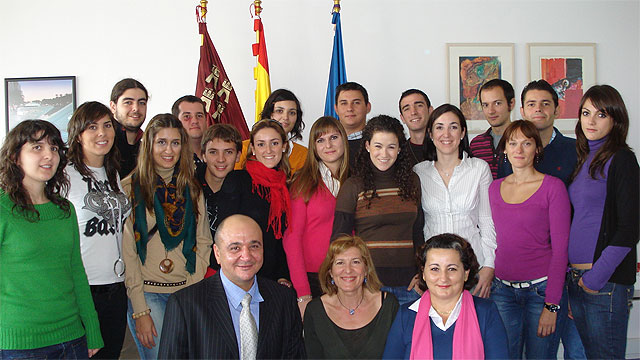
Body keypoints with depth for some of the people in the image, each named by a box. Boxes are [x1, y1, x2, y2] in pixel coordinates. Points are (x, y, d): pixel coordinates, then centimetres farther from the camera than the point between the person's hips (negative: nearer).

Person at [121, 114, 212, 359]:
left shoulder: (191, 189, 10)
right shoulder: (130, 188, -3)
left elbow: (203, 242, 10)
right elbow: (127, 250, -6)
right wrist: (140, 310, -11)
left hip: (187, 293, 4)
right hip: (147, 292, -3)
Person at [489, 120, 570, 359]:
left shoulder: (553, 187, -6)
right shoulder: (495, 188, 8)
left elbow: (560, 248, -8)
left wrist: (551, 305, -12)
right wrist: (488, 278, 7)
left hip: (541, 289, -4)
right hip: (502, 290, 4)